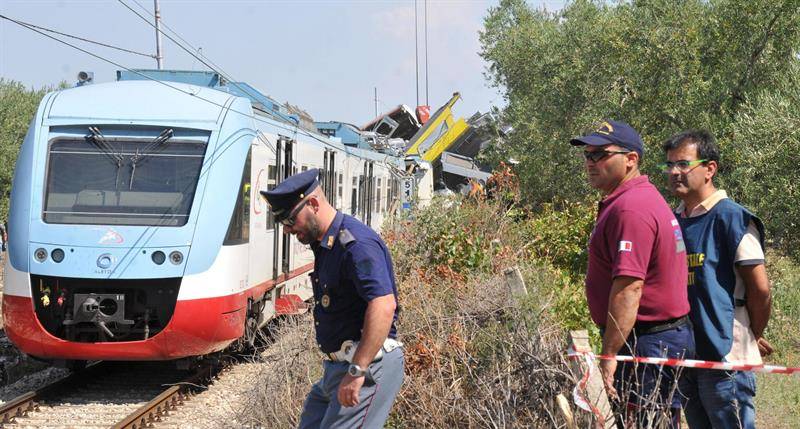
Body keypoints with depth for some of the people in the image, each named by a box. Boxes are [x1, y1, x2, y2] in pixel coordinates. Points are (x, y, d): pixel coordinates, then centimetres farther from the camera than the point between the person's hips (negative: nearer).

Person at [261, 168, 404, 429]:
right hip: (338, 366, 11)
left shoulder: (356, 244, -19)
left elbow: (383, 306, -29)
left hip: (369, 365, -10)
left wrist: (357, 372, -29)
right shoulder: (325, 245, 15)